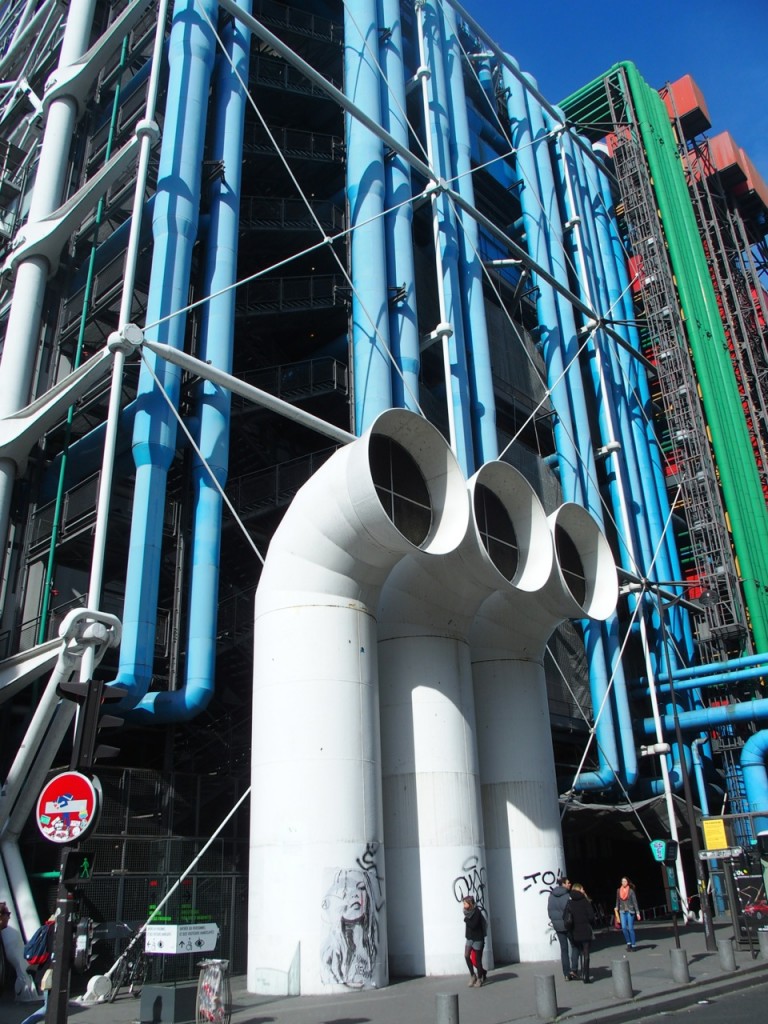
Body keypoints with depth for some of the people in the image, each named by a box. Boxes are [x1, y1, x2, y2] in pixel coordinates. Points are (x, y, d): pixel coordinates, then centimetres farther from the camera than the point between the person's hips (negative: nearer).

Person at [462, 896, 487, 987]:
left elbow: (473, 925, -26)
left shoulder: (477, 912, -18)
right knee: (466, 955, -8)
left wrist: (466, 919, -14)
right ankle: (472, 975, 4)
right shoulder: (468, 912, 6)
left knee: (477, 959, 1)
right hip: (469, 938, 6)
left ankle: (479, 979, 14)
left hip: (477, 938, -6)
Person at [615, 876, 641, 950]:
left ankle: (634, 944, 9)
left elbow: (635, 902, -6)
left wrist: (637, 912, -8)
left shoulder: (631, 891, -7)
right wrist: (616, 908, 3)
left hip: (630, 911, -3)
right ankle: (628, 942, 10)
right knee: (624, 928, -8)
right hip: (622, 911, 3)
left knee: (630, 928, -3)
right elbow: (618, 900, 14)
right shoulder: (619, 890, 3)